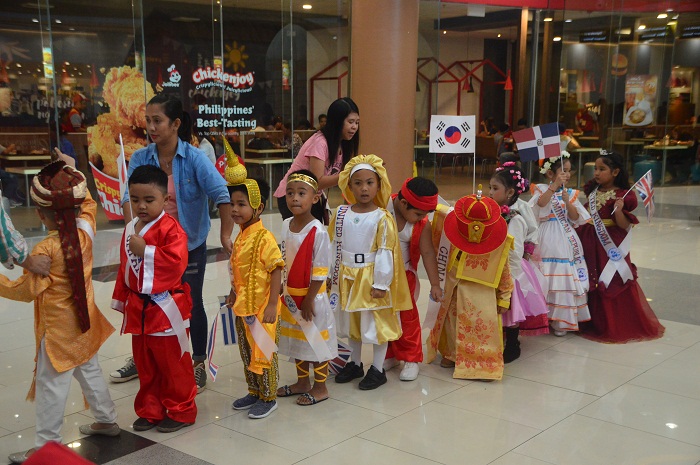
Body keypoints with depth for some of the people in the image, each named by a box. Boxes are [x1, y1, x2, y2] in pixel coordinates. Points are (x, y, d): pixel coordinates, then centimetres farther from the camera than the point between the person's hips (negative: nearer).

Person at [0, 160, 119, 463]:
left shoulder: (45, 250, -25)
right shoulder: (85, 231, -8)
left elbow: (26, 290, -19)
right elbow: (87, 203, 14)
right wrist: (72, 175, 15)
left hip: (58, 329, -7)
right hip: (85, 322, 7)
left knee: (50, 385, 3)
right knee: (90, 372, 23)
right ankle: (106, 420, 38)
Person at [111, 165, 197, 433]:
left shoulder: (170, 228, -14)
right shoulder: (130, 229, 10)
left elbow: (176, 262, -26)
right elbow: (124, 268, 18)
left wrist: (145, 250, -24)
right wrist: (122, 300, 19)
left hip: (165, 309, -7)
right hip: (137, 309, 8)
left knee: (173, 364, 4)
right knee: (145, 365, 16)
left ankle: (181, 411, 18)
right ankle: (150, 411, 29)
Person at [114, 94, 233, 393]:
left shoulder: (194, 158, -15)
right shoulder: (140, 158, -6)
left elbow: (222, 196, -22)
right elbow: (130, 197, -14)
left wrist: (225, 236, -30)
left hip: (190, 245, -3)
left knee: (192, 304, 8)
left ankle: (198, 364, 26)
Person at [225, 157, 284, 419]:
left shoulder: (264, 238, -19)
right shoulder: (240, 237, 7)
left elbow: (276, 271, -21)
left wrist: (272, 305, -22)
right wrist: (234, 294, 21)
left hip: (262, 308, -9)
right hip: (242, 306, 9)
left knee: (263, 353, 4)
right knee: (247, 353, 18)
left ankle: (268, 398, 18)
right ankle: (254, 392, 34)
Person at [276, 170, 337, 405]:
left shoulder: (318, 231, -20)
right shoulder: (286, 225, 0)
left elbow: (320, 271, -18)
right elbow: (283, 262, 9)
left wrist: (309, 300, -17)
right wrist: (283, 291, 10)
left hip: (311, 297, -7)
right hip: (291, 296, 7)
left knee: (315, 340, 7)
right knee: (296, 339, 19)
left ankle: (320, 387, 23)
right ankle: (302, 382, 36)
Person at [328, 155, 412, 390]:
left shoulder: (382, 218, -14)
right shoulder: (341, 214, 0)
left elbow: (385, 252, -14)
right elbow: (334, 245, 6)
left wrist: (381, 283, -15)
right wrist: (331, 274, 8)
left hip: (371, 277, -5)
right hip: (347, 276, 5)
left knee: (377, 322, 5)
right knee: (351, 321, 18)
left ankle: (377, 369, 19)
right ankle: (355, 364, 35)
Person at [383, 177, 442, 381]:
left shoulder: (422, 225, -15)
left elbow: (428, 253, -14)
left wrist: (435, 284, -16)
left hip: (404, 274, -1)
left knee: (408, 315, 5)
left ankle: (412, 359, 19)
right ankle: (389, 355, 30)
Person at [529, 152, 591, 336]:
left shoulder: (570, 193, 10)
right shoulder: (541, 189, 1)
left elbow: (575, 218, 3)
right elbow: (541, 203, -21)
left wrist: (567, 202, -12)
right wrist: (554, 186, -26)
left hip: (566, 240, 4)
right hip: (548, 241, -4)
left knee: (565, 278, 3)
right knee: (547, 278, -5)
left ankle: (561, 320, 13)